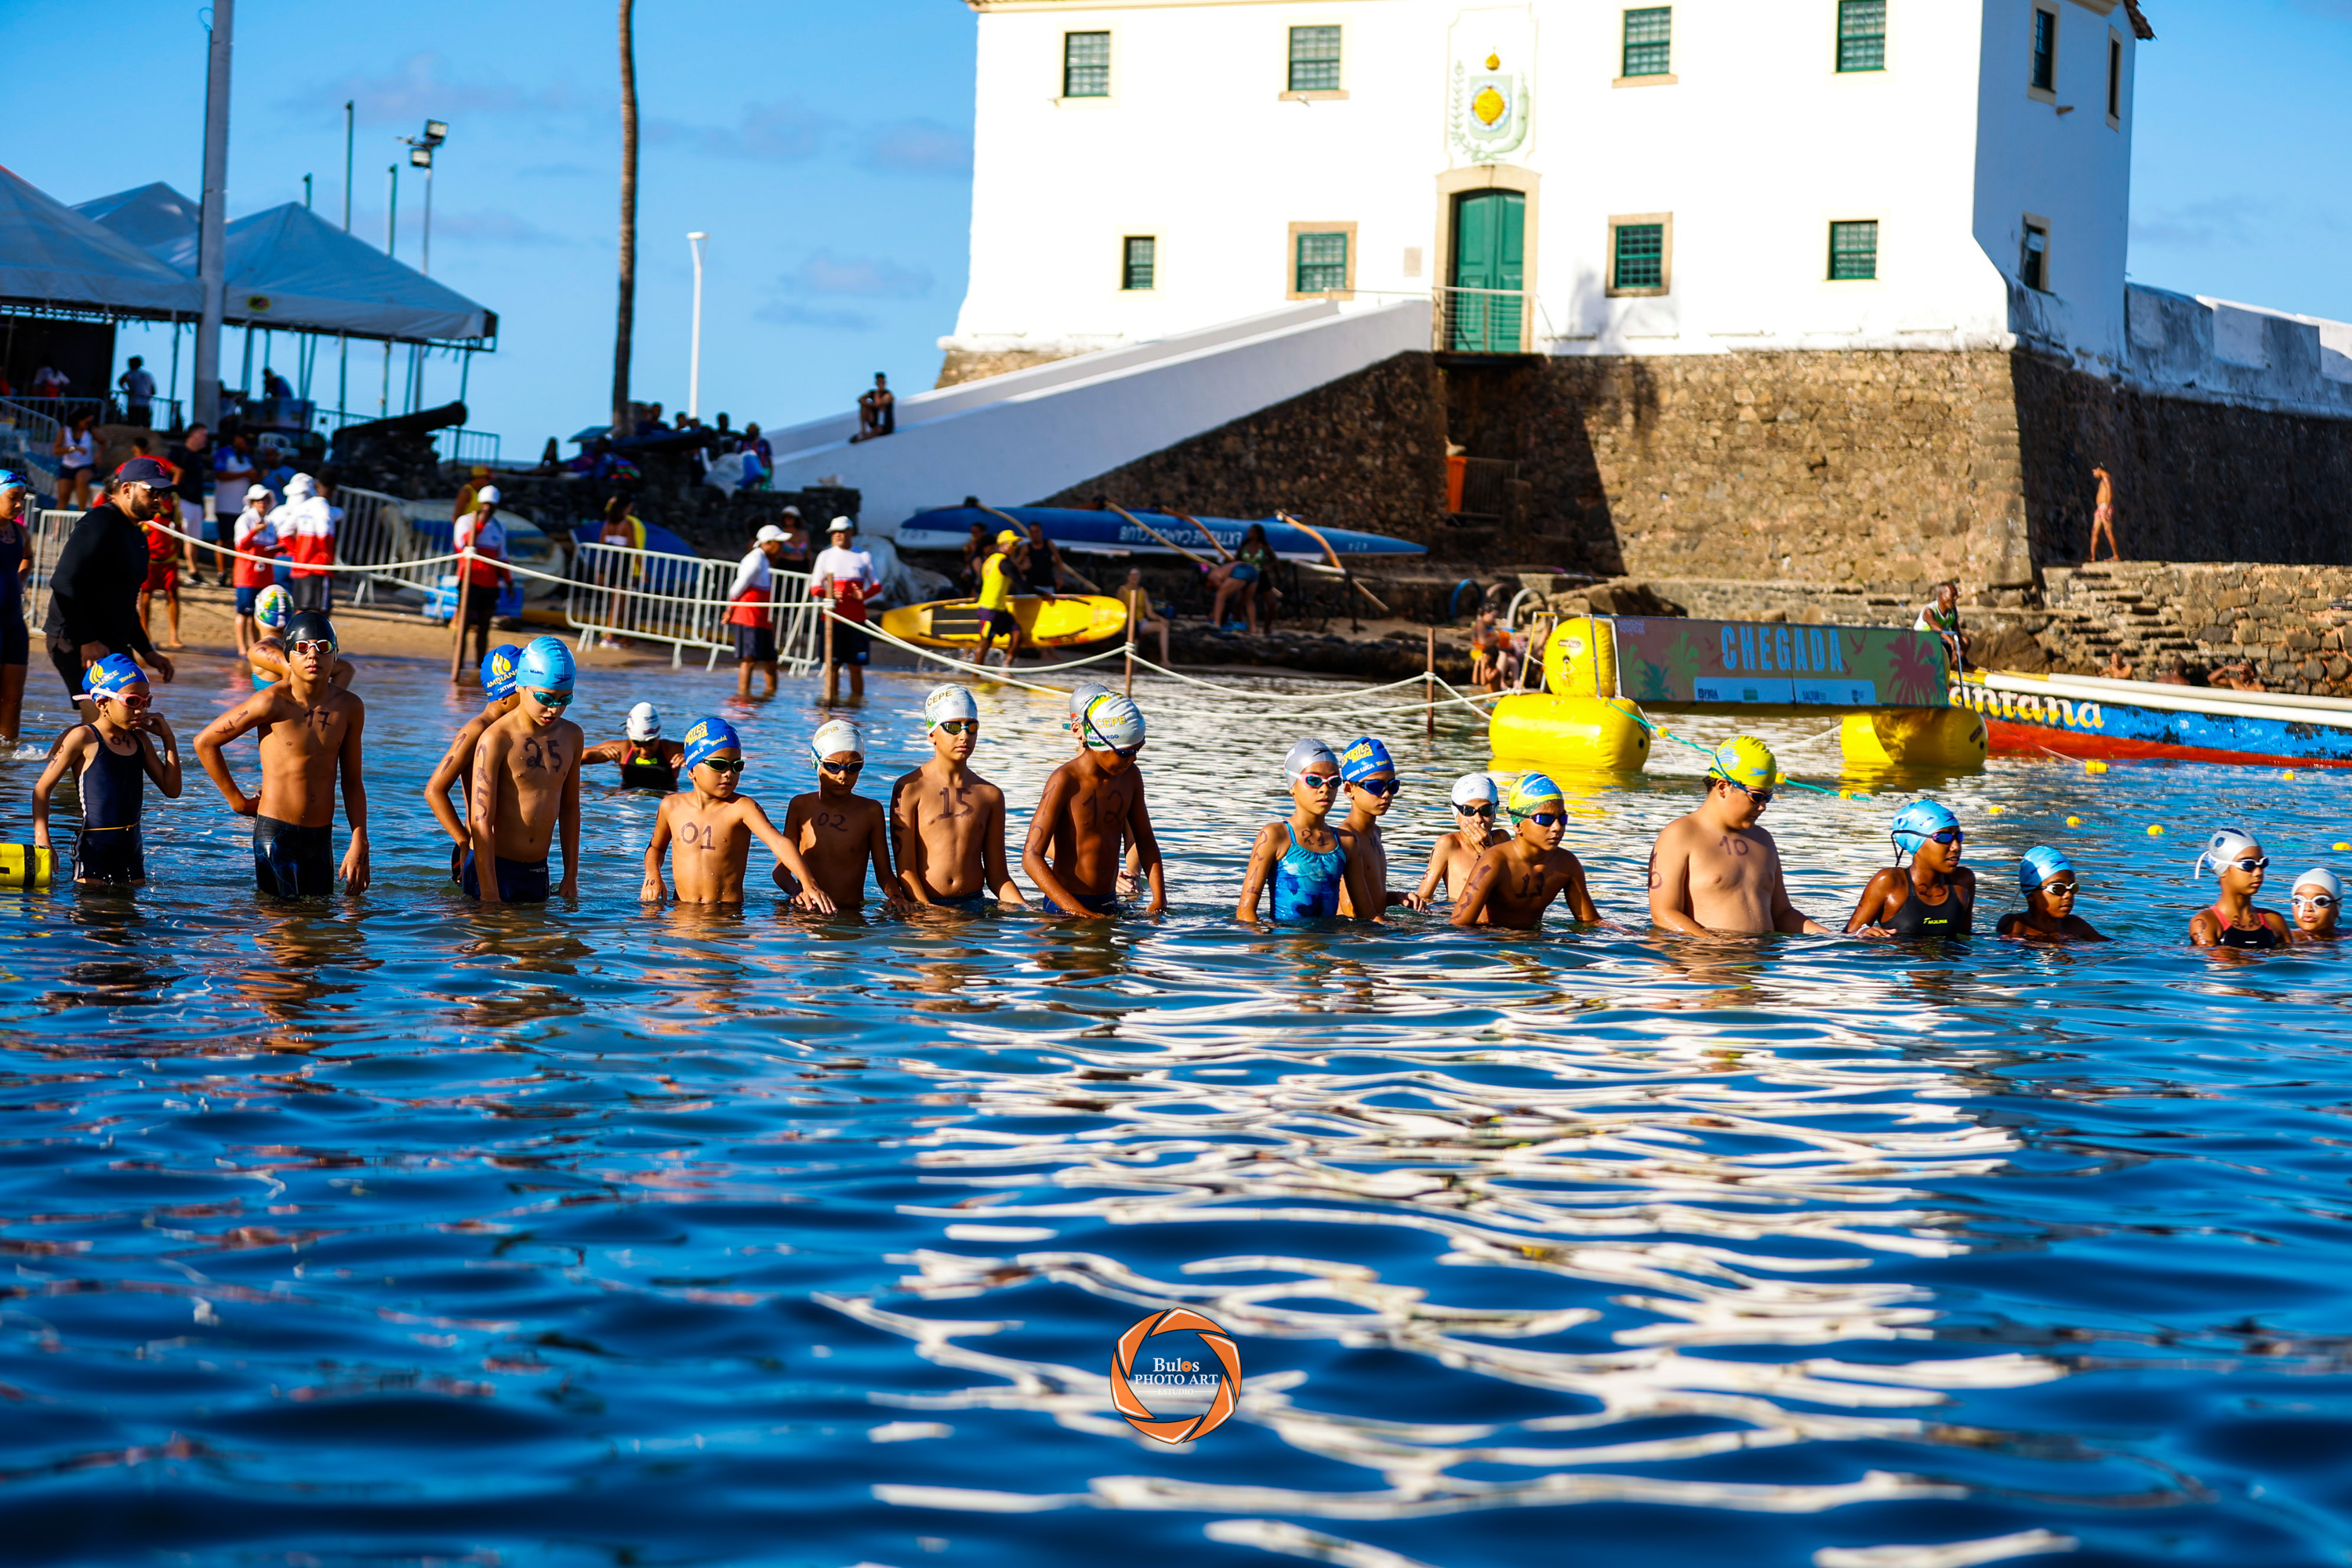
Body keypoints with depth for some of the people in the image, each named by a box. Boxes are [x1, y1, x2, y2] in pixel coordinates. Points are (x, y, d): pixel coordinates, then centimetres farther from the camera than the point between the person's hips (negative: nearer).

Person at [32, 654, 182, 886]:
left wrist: (168, 739, 5)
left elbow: (172, 789, 13)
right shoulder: (84, 738, -8)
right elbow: (43, 788, -5)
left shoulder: (140, 740, 11)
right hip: (93, 852, -6)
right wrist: (42, 840, -16)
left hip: (131, 852, 6)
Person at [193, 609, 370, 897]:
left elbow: (353, 782, 9)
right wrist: (238, 801, -1)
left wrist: (359, 843, 3)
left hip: (321, 837, 5)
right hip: (275, 833, -5)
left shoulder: (350, 707, 2)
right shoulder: (272, 703, -12)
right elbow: (205, 742, -4)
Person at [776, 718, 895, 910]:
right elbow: (781, 869, 6)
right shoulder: (801, 806, 7)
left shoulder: (871, 811, 7)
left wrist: (894, 897, -15)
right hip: (806, 912, 0)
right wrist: (798, 891, -17)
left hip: (853, 915, 0)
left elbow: (884, 873, 9)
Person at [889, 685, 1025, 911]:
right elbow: (905, 869, -4)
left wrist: (1024, 908, -3)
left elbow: (997, 874, 14)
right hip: (923, 905, -3)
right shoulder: (910, 789, 1)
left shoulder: (991, 795, 13)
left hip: (974, 906, 3)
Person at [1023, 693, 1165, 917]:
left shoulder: (1130, 776, 6)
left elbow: (1145, 842, 18)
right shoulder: (1066, 781, -14)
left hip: (1110, 904, 6)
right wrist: (1080, 913, -26)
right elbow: (1031, 857, -18)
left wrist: (1160, 900, 2)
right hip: (1065, 907, -6)